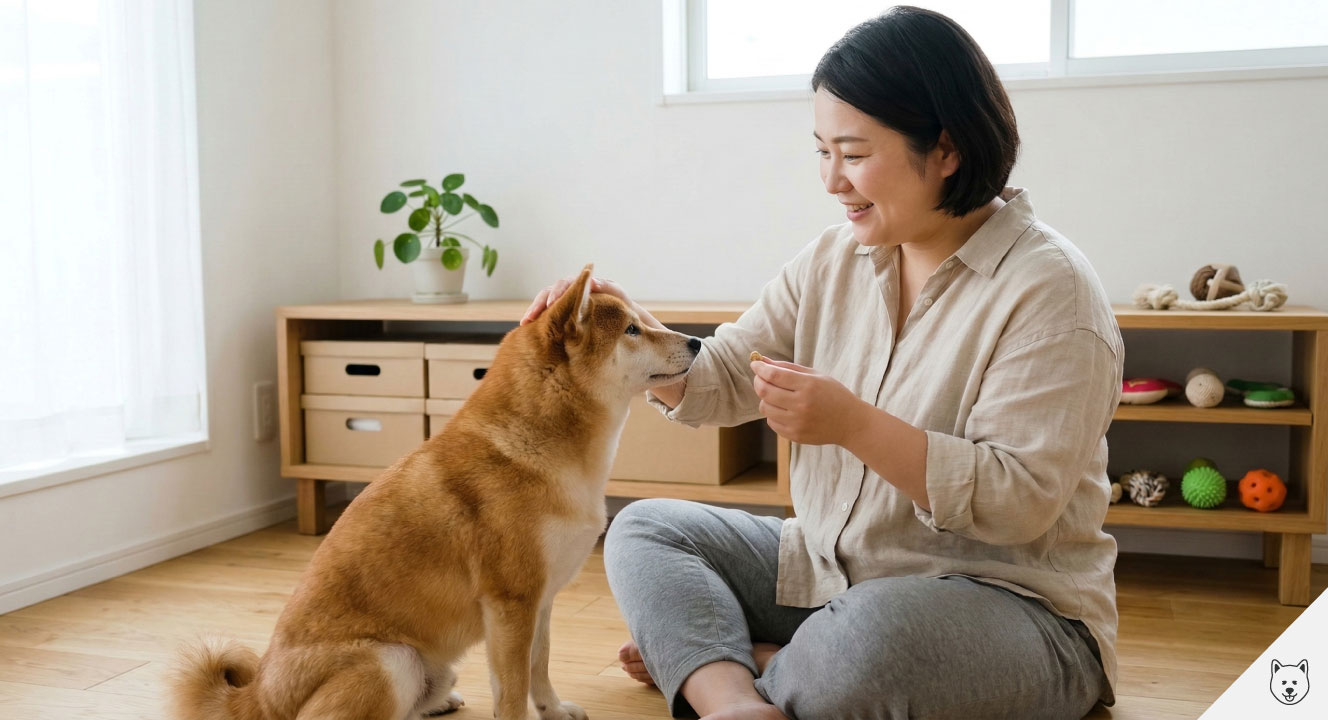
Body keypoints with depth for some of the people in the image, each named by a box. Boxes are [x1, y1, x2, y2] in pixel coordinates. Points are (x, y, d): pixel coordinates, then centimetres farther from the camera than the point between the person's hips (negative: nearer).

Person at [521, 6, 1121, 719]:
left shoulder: (1049, 288, -16)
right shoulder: (835, 259, 5)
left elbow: (1021, 501, -22)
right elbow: (721, 382, 6)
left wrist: (856, 424, -29)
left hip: (1010, 601, -7)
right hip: (828, 569, 7)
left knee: (863, 641, -39)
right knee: (644, 528, 2)